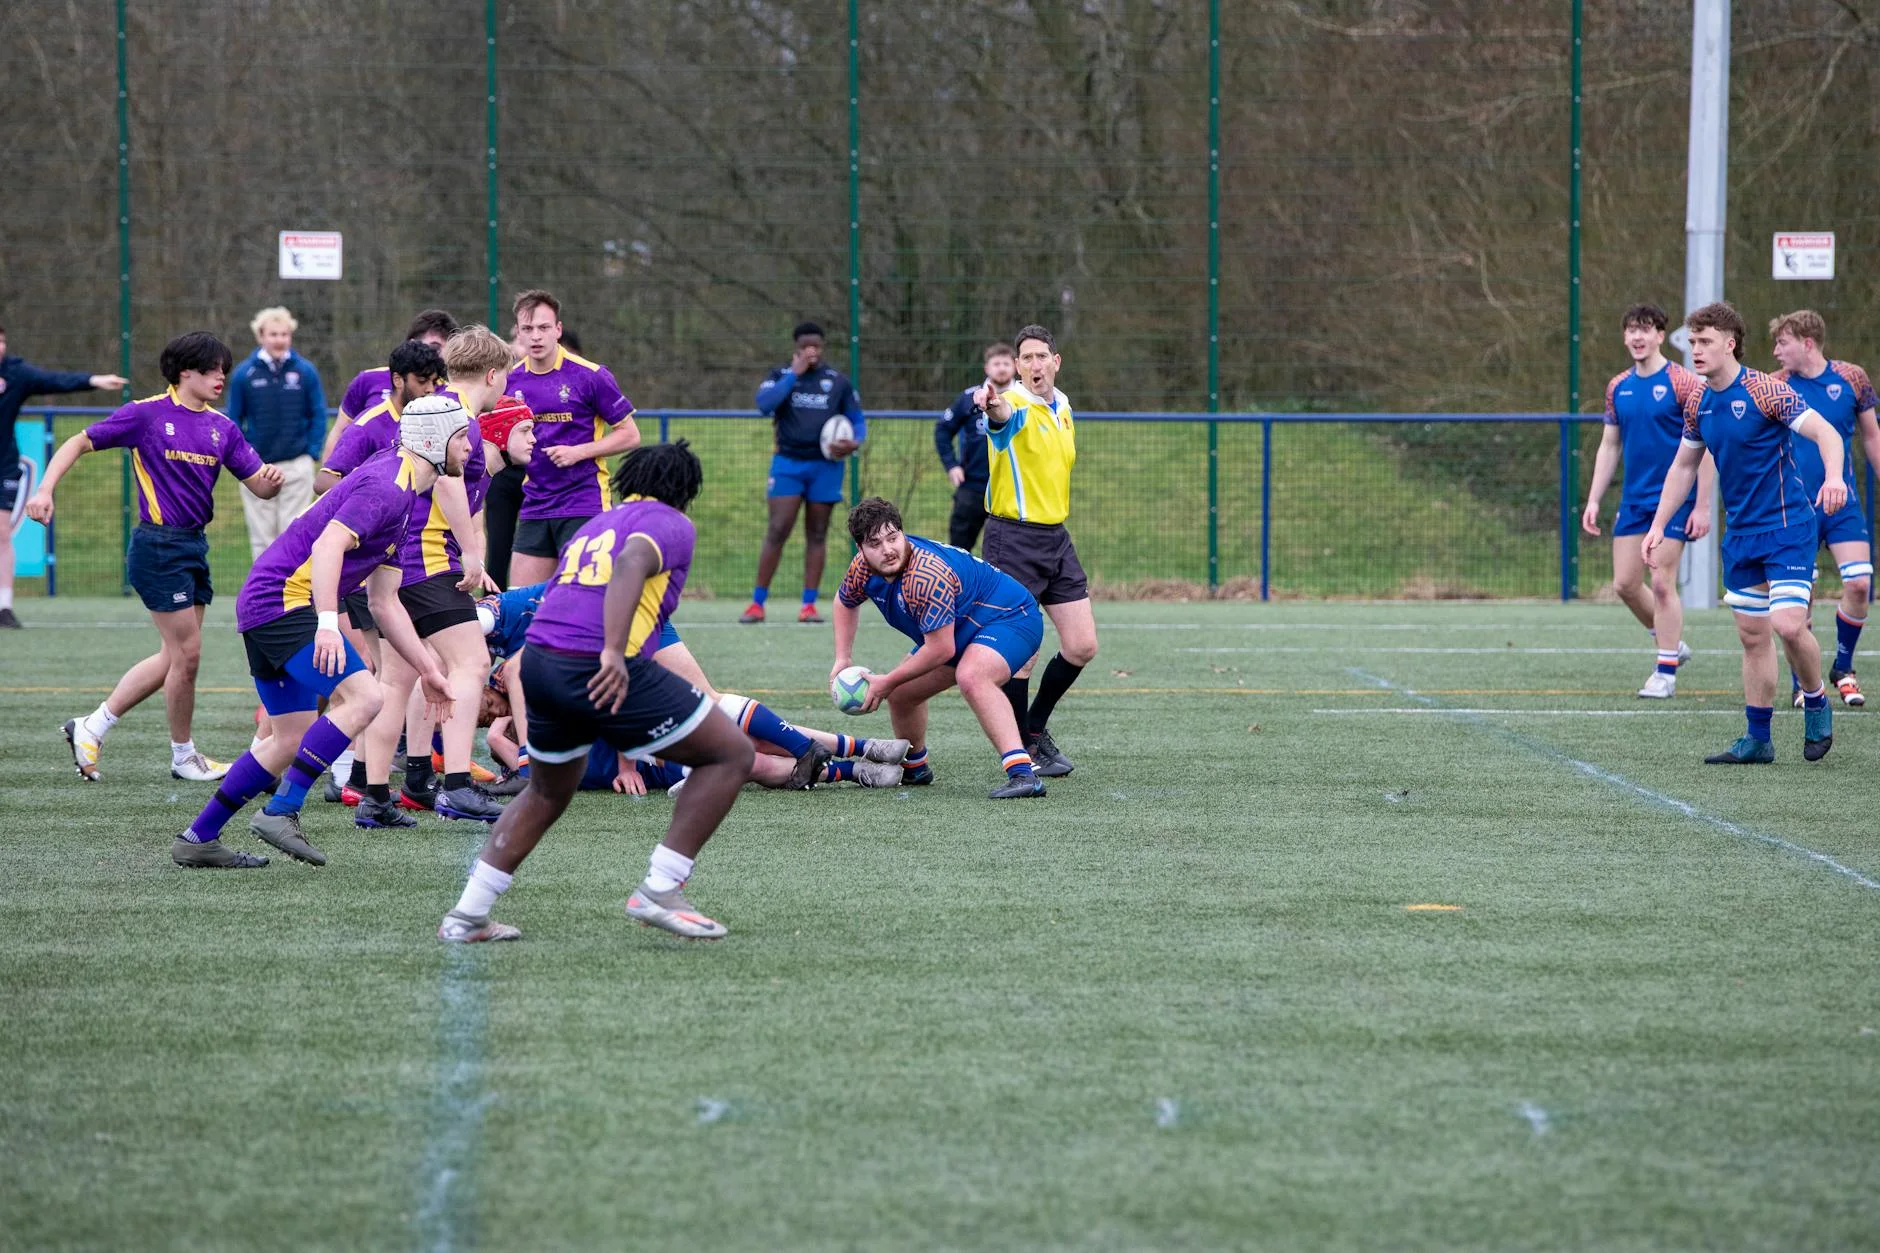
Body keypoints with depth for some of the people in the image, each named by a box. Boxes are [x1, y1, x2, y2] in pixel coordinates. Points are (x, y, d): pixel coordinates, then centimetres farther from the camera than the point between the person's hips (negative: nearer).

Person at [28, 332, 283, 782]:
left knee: (175, 656, 12)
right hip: (158, 546, -8)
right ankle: (183, 755, 13)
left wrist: (271, 479, -15)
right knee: (187, 653, -4)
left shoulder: (221, 428, 9)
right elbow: (79, 443, -4)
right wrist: (45, 489, -16)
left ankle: (91, 728, 22)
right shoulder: (148, 414, -9)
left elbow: (258, 484, 9)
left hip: (194, 544, 8)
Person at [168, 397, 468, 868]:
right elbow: (328, 545, -27)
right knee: (361, 696, -22)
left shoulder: (403, 496, 20)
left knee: (291, 741, 12)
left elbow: (385, 604, 25)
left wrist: (427, 671, 25)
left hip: (265, 607, 11)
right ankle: (281, 811, -21)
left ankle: (197, 839, 17)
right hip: (284, 599, -11)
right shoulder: (385, 485, -13)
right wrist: (327, 622, -37)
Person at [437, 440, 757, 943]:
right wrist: (614, 652, -28)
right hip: (600, 671, -8)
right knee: (732, 755, 5)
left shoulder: (595, 525, 29)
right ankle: (659, 890, -1)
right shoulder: (671, 524, 5)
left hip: (538, 660, 8)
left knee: (547, 793, 31)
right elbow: (631, 562, -17)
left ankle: (466, 916, 25)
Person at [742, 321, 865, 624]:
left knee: (817, 535, 4)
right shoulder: (779, 376, 4)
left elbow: (857, 420, 11)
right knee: (777, 532, -10)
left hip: (825, 465, 2)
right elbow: (765, 404, -15)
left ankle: (809, 604, 8)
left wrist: (855, 442, -11)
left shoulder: (837, 382, 7)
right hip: (788, 463, -2)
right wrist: (794, 374, -15)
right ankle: (757, 604, -5)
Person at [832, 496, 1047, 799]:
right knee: (901, 693, 12)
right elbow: (845, 602, 17)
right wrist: (843, 659, 8)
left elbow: (941, 649, -31)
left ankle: (1023, 773, -47)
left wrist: (887, 682, -19)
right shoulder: (864, 568, -8)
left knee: (971, 677, -38)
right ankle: (914, 767, 39)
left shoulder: (925, 578, -35)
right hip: (966, 630, 10)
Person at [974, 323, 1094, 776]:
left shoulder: (1063, 408, 11)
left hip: (1056, 535, 7)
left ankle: (1036, 727, 25)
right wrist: (993, 405, -63)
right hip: (1014, 539, -7)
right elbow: (1005, 415, -39)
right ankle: (1024, 748, 7)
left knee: (1082, 646, 6)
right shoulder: (1015, 405, -13)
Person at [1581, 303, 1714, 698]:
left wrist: (1702, 506, -15)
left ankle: (1666, 673, 1)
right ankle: (1672, 644, 25)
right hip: (1633, 500, 6)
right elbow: (1609, 447, 16)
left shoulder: (1682, 383, -9)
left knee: (1661, 583, -8)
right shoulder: (1618, 388, 9)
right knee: (1625, 583, 4)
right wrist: (1594, 500, 9)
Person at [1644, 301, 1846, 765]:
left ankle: (1816, 702, 7)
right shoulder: (1699, 404, 7)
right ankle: (1757, 740, 13)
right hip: (1740, 533, 7)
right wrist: (1659, 525, 16)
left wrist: (1833, 477, -36)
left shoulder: (1764, 391, -14)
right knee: (1752, 636, 8)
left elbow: (1826, 434, -18)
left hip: (1787, 526, -7)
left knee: (1788, 624, -18)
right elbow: (1683, 467, 19)